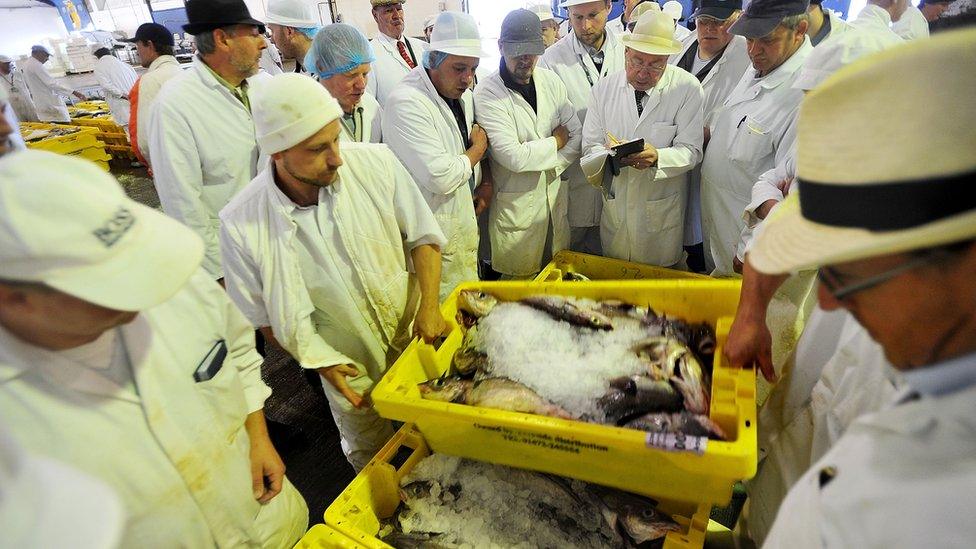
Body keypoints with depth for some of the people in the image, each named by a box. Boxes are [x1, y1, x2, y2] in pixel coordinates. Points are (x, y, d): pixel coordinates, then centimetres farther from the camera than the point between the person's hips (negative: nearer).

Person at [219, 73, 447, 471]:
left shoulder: (376, 163, -21)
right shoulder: (242, 225, -23)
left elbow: (423, 236, -9)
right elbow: (263, 315, -9)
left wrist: (430, 307, -17)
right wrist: (320, 360, -12)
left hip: (416, 333, 2)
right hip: (349, 364, -1)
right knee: (370, 457, 23)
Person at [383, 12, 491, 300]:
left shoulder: (464, 94, 7)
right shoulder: (405, 103, -22)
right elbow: (440, 177, -29)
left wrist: (486, 183, 2)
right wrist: (477, 149, -11)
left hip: (465, 218, 9)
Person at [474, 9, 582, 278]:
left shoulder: (550, 80, 5)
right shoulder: (486, 93, -14)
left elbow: (578, 135, 5)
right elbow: (514, 157, -22)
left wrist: (550, 164, -12)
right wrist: (556, 142, -7)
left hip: (555, 195, 6)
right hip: (516, 206, -5)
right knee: (519, 278, 6)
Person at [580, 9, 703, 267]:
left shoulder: (688, 88, -9)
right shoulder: (603, 88, -2)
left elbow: (690, 150, -11)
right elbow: (591, 147, -3)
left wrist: (656, 157, -32)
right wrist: (610, 156, -27)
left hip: (662, 212, -2)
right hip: (615, 205, 2)